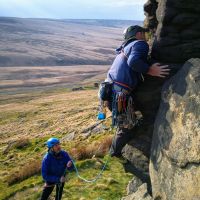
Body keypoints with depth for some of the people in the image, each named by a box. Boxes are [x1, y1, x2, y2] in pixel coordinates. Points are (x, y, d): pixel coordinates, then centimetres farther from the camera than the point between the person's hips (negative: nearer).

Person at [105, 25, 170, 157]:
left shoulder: (125, 47, 24)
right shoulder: (140, 44, -4)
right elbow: (134, 62, -23)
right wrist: (150, 70, -19)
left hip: (110, 88, 9)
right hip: (120, 94, -9)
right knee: (128, 127, 8)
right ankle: (115, 152, 23)